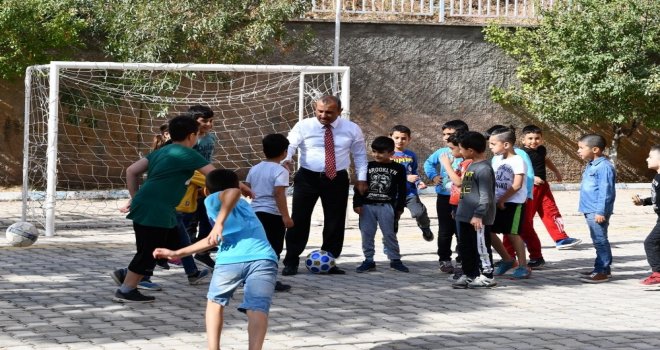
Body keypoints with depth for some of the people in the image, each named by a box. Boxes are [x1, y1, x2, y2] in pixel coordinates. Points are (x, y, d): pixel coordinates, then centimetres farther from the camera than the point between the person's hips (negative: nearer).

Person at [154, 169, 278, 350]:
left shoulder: (212, 200, 18)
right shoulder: (241, 204, 40)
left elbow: (234, 192, -8)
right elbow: (214, 239, 47)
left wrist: (219, 223, -11)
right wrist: (178, 253, 53)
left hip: (232, 260, -4)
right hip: (264, 258, 4)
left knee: (215, 301, 21)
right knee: (257, 309, -11)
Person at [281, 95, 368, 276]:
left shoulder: (352, 129, 1)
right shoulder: (303, 126, -4)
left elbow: (360, 155, 9)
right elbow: (289, 145, -15)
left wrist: (361, 179, 1)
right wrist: (285, 160, -36)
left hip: (337, 179, 2)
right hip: (308, 177, -1)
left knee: (335, 221, 7)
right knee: (299, 219, -3)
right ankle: (291, 262, 6)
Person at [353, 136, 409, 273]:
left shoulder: (398, 169, 2)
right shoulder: (368, 167, 5)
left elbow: (402, 190, 6)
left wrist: (400, 208, 4)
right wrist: (357, 204, -2)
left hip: (386, 206, -2)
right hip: (367, 205, 2)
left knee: (389, 234, 1)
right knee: (367, 234, 3)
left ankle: (395, 260, 11)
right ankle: (368, 260, 11)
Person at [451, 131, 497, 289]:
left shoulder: (483, 168, -18)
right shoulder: (471, 165, 12)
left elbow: (485, 195, -21)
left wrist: (478, 214, -23)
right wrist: (460, 210, 23)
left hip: (478, 219, -10)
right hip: (466, 216, 10)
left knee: (481, 247, 0)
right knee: (465, 247, 15)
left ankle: (487, 276, 9)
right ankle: (468, 274, 25)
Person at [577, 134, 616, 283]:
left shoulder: (604, 167, -17)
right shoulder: (591, 166, 16)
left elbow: (605, 191, -21)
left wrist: (601, 211, -22)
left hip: (597, 212, -10)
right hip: (590, 211, 10)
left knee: (600, 240, -7)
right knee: (598, 240, 16)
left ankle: (602, 272, -4)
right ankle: (603, 268, 24)